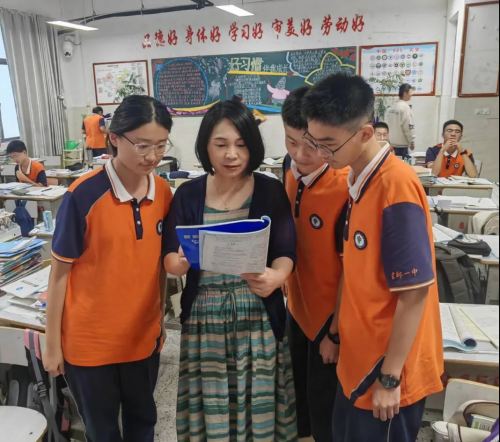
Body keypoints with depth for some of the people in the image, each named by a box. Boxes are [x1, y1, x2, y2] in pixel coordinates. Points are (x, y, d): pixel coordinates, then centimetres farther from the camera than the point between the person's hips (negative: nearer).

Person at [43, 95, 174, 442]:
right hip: (89, 341, -3)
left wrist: (161, 318, 11)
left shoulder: (164, 192, -5)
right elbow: (60, 271, -10)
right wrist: (52, 344, -5)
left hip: (143, 336, 4)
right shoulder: (83, 195, -19)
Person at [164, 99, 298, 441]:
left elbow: (286, 253, -9)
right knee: (208, 406, 12)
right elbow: (170, 260, -2)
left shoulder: (271, 190, -4)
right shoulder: (188, 194, -1)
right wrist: (182, 262, -26)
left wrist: (275, 277, -31)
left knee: (259, 406, 11)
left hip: (258, 318, -1)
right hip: (203, 319, 1)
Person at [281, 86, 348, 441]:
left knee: (323, 404, 13)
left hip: (331, 315, -6)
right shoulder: (291, 176, -6)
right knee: (299, 391, 25)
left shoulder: (348, 189, -26)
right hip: (298, 306, 7)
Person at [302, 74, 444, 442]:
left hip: (388, 366, -8)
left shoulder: (396, 186, -24)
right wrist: (340, 325, 13)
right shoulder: (359, 180, 2)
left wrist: (390, 377, -16)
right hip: (359, 355, 8)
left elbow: (415, 291, -22)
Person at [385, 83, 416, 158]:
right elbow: (409, 126, -15)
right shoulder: (405, 107, -14)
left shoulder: (391, 107, 7)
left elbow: (387, 125, 10)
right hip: (402, 144, -7)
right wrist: (412, 141, -5)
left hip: (391, 144, 7)